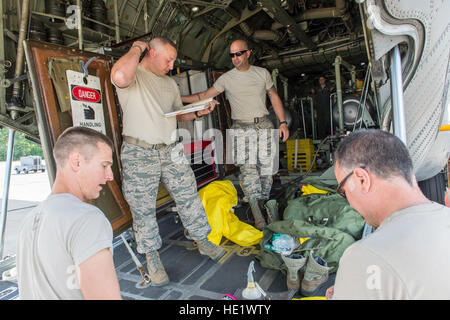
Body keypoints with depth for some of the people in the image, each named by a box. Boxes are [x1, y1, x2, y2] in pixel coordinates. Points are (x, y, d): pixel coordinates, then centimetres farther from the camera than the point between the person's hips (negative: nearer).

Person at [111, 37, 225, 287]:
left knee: (189, 197, 9)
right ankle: (152, 256, 26)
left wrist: (198, 112, 3)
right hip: (140, 154, -5)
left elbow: (180, 114, 24)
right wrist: (136, 48, -14)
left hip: (171, 151, 6)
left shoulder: (170, 83, 18)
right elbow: (120, 77, -32)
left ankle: (202, 240, 28)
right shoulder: (134, 75, -5)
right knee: (143, 209, 6)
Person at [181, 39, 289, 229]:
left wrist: (283, 122, 8)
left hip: (264, 125, 2)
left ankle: (263, 203, 20)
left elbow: (274, 97, 14)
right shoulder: (226, 78, 5)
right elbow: (204, 96, 6)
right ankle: (258, 216, -11)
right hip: (241, 129, -2)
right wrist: (179, 98, -5)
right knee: (248, 169, -13)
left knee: (267, 168, 1)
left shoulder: (262, 73, 10)